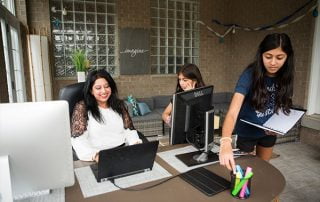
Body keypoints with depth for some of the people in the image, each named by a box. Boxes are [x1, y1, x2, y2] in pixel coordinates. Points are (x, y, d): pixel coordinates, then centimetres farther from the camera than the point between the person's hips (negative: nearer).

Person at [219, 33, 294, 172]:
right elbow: (233, 112, -40)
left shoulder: (285, 77, -14)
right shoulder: (250, 75, -29)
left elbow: (280, 104, 4)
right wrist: (226, 142, -56)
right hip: (247, 132, -4)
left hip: (269, 132, 4)